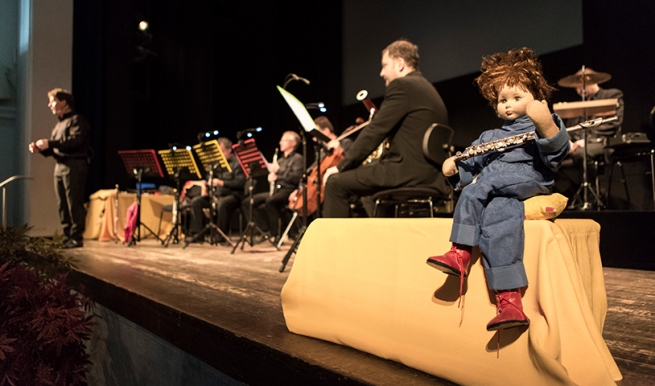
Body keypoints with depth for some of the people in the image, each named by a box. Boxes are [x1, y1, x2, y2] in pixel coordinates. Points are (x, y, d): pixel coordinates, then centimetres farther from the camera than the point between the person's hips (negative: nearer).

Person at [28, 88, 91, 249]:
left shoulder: (77, 120, -3)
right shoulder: (59, 124, 23)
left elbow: (75, 141, -20)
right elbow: (54, 149, 22)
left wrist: (49, 143, -20)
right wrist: (40, 148, 2)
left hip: (74, 165, -9)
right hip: (59, 166, 9)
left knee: (74, 203, -8)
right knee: (62, 205, 6)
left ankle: (76, 238, -5)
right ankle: (67, 237, 11)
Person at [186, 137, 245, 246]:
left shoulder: (236, 163, -3)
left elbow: (240, 182, -15)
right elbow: (211, 178, 21)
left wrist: (222, 183, -25)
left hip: (233, 195, -6)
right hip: (217, 194, 7)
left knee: (221, 204, -39)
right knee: (195, 201, -14)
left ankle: (222, 237, -27)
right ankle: (197, 233, -14)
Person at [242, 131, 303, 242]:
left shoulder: (297, 158, 2)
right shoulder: (280, 160, 24)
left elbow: (295, 178, -13)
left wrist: (279, 171, -15)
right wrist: (271, 175, -1)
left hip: (288, 190, -8)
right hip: (276, 190, 8)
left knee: (270, 201, -39)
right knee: (247, 203, -9)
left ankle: (275, 234, -24)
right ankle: (266, 231, -7)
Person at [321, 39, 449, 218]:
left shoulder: (401, 85, -8)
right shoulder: (427, 88, 20)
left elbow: (375, 131, -12)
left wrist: (341, 166, -5)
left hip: (409, 172, -10)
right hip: (430, 175, 10)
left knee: (336, 183, -5)